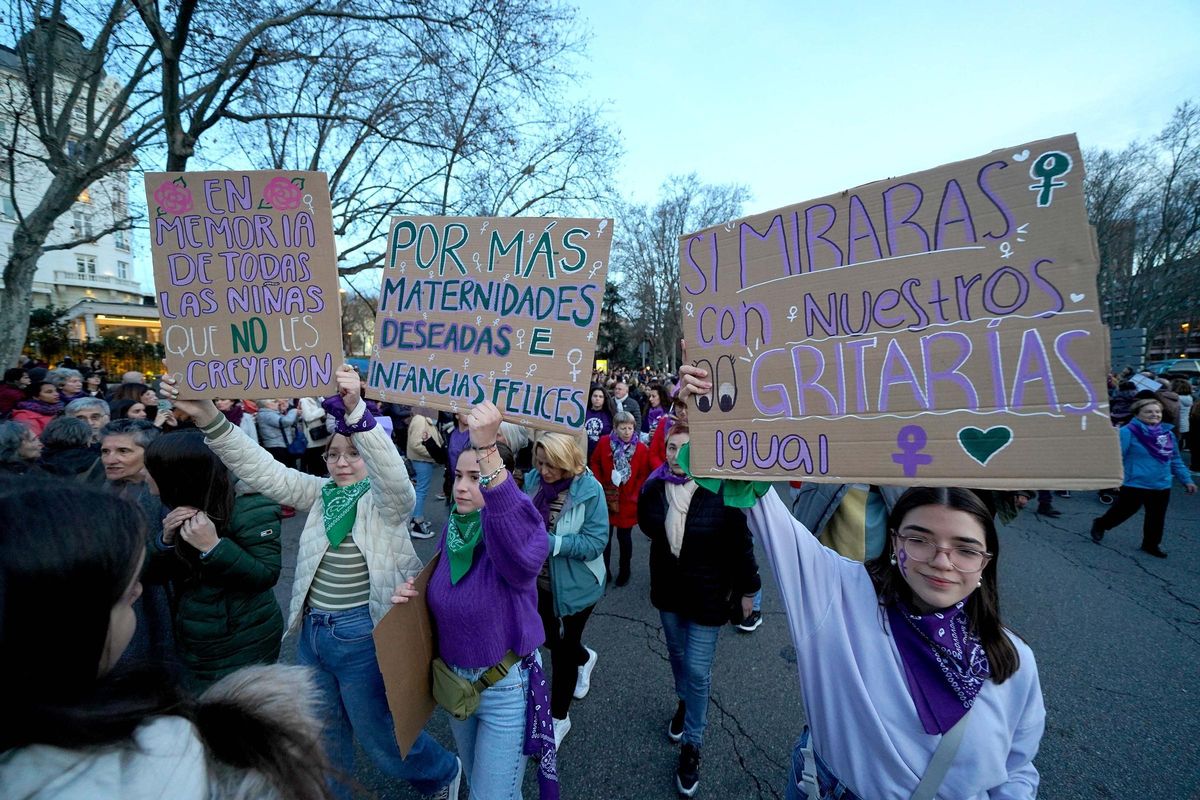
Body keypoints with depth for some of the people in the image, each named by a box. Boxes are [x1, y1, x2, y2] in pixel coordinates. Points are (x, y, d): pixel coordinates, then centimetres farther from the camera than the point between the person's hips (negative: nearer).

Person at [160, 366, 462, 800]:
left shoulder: (387, 501, -14)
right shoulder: (321, 492, 3)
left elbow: (392, 470, -37)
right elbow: (264, 470, -6)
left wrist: (356, 412, -52)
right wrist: (209, 418, -20)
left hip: (363, 637, -6)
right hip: (313, 634, 6)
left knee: (381, 736, 14)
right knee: (325, 738, 24)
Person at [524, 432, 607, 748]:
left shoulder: (589, 490, -24)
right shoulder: (533, 480, -11)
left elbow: (596, 542, -23)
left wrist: (550, 542, -33)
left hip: (575, 585, -5)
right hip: (540, 580, 5)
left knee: (563, 648, 12)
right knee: (550, 638, 25)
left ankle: (558, 717, 37)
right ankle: (585, 658, 59)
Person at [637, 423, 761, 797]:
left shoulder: (719, 491, -22)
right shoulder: (654, 488, -11)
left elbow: (741, 543, -12)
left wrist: (747, 589, -6)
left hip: (708, 595, -4)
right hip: (668, 590, 4)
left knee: (698, 670, 3)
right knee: (677, 654, 24)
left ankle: (692, 745, 24)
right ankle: (684, 702, 52)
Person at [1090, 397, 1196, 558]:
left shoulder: (1168, 433, 6)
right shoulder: (1128, 432, -17)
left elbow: (1175, 460, 16)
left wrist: (1187, 479, 16)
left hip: (1162, 486, 6)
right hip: (1135, 484, -6)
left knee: (1156, 517, 15)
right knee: (1123, 511, 6)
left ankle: (1151, 544, 31)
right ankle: (1100, 524, 31)